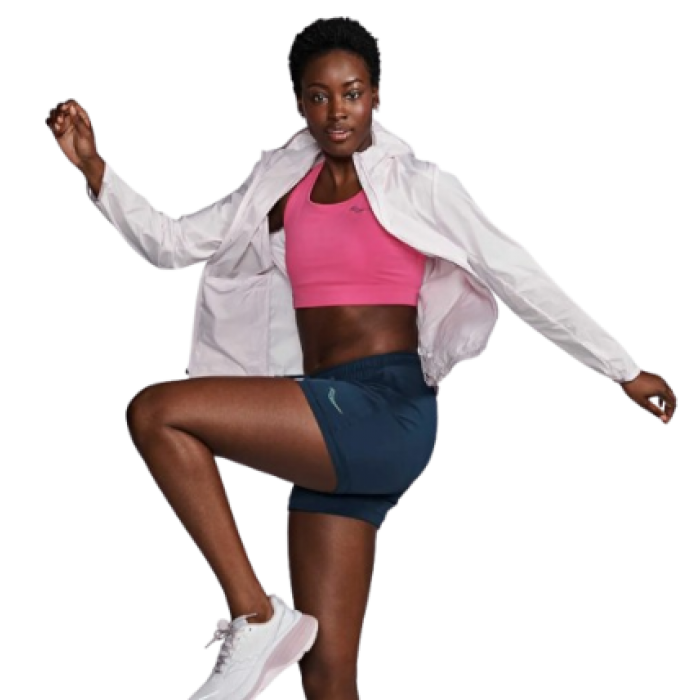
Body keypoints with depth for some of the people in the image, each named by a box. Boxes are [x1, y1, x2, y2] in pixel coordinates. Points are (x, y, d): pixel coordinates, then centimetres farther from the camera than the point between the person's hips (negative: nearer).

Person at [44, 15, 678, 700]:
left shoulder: (419, 185, 2)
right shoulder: (281, 188, 16)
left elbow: (521, 279, 2)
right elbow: (169, 242, 15)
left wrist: (625, 371, 2)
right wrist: (92, 166, 3)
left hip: (388, 412, -5)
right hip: (332, 436, 6)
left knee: (156, 412, -19)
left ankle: (256, 618, -15)